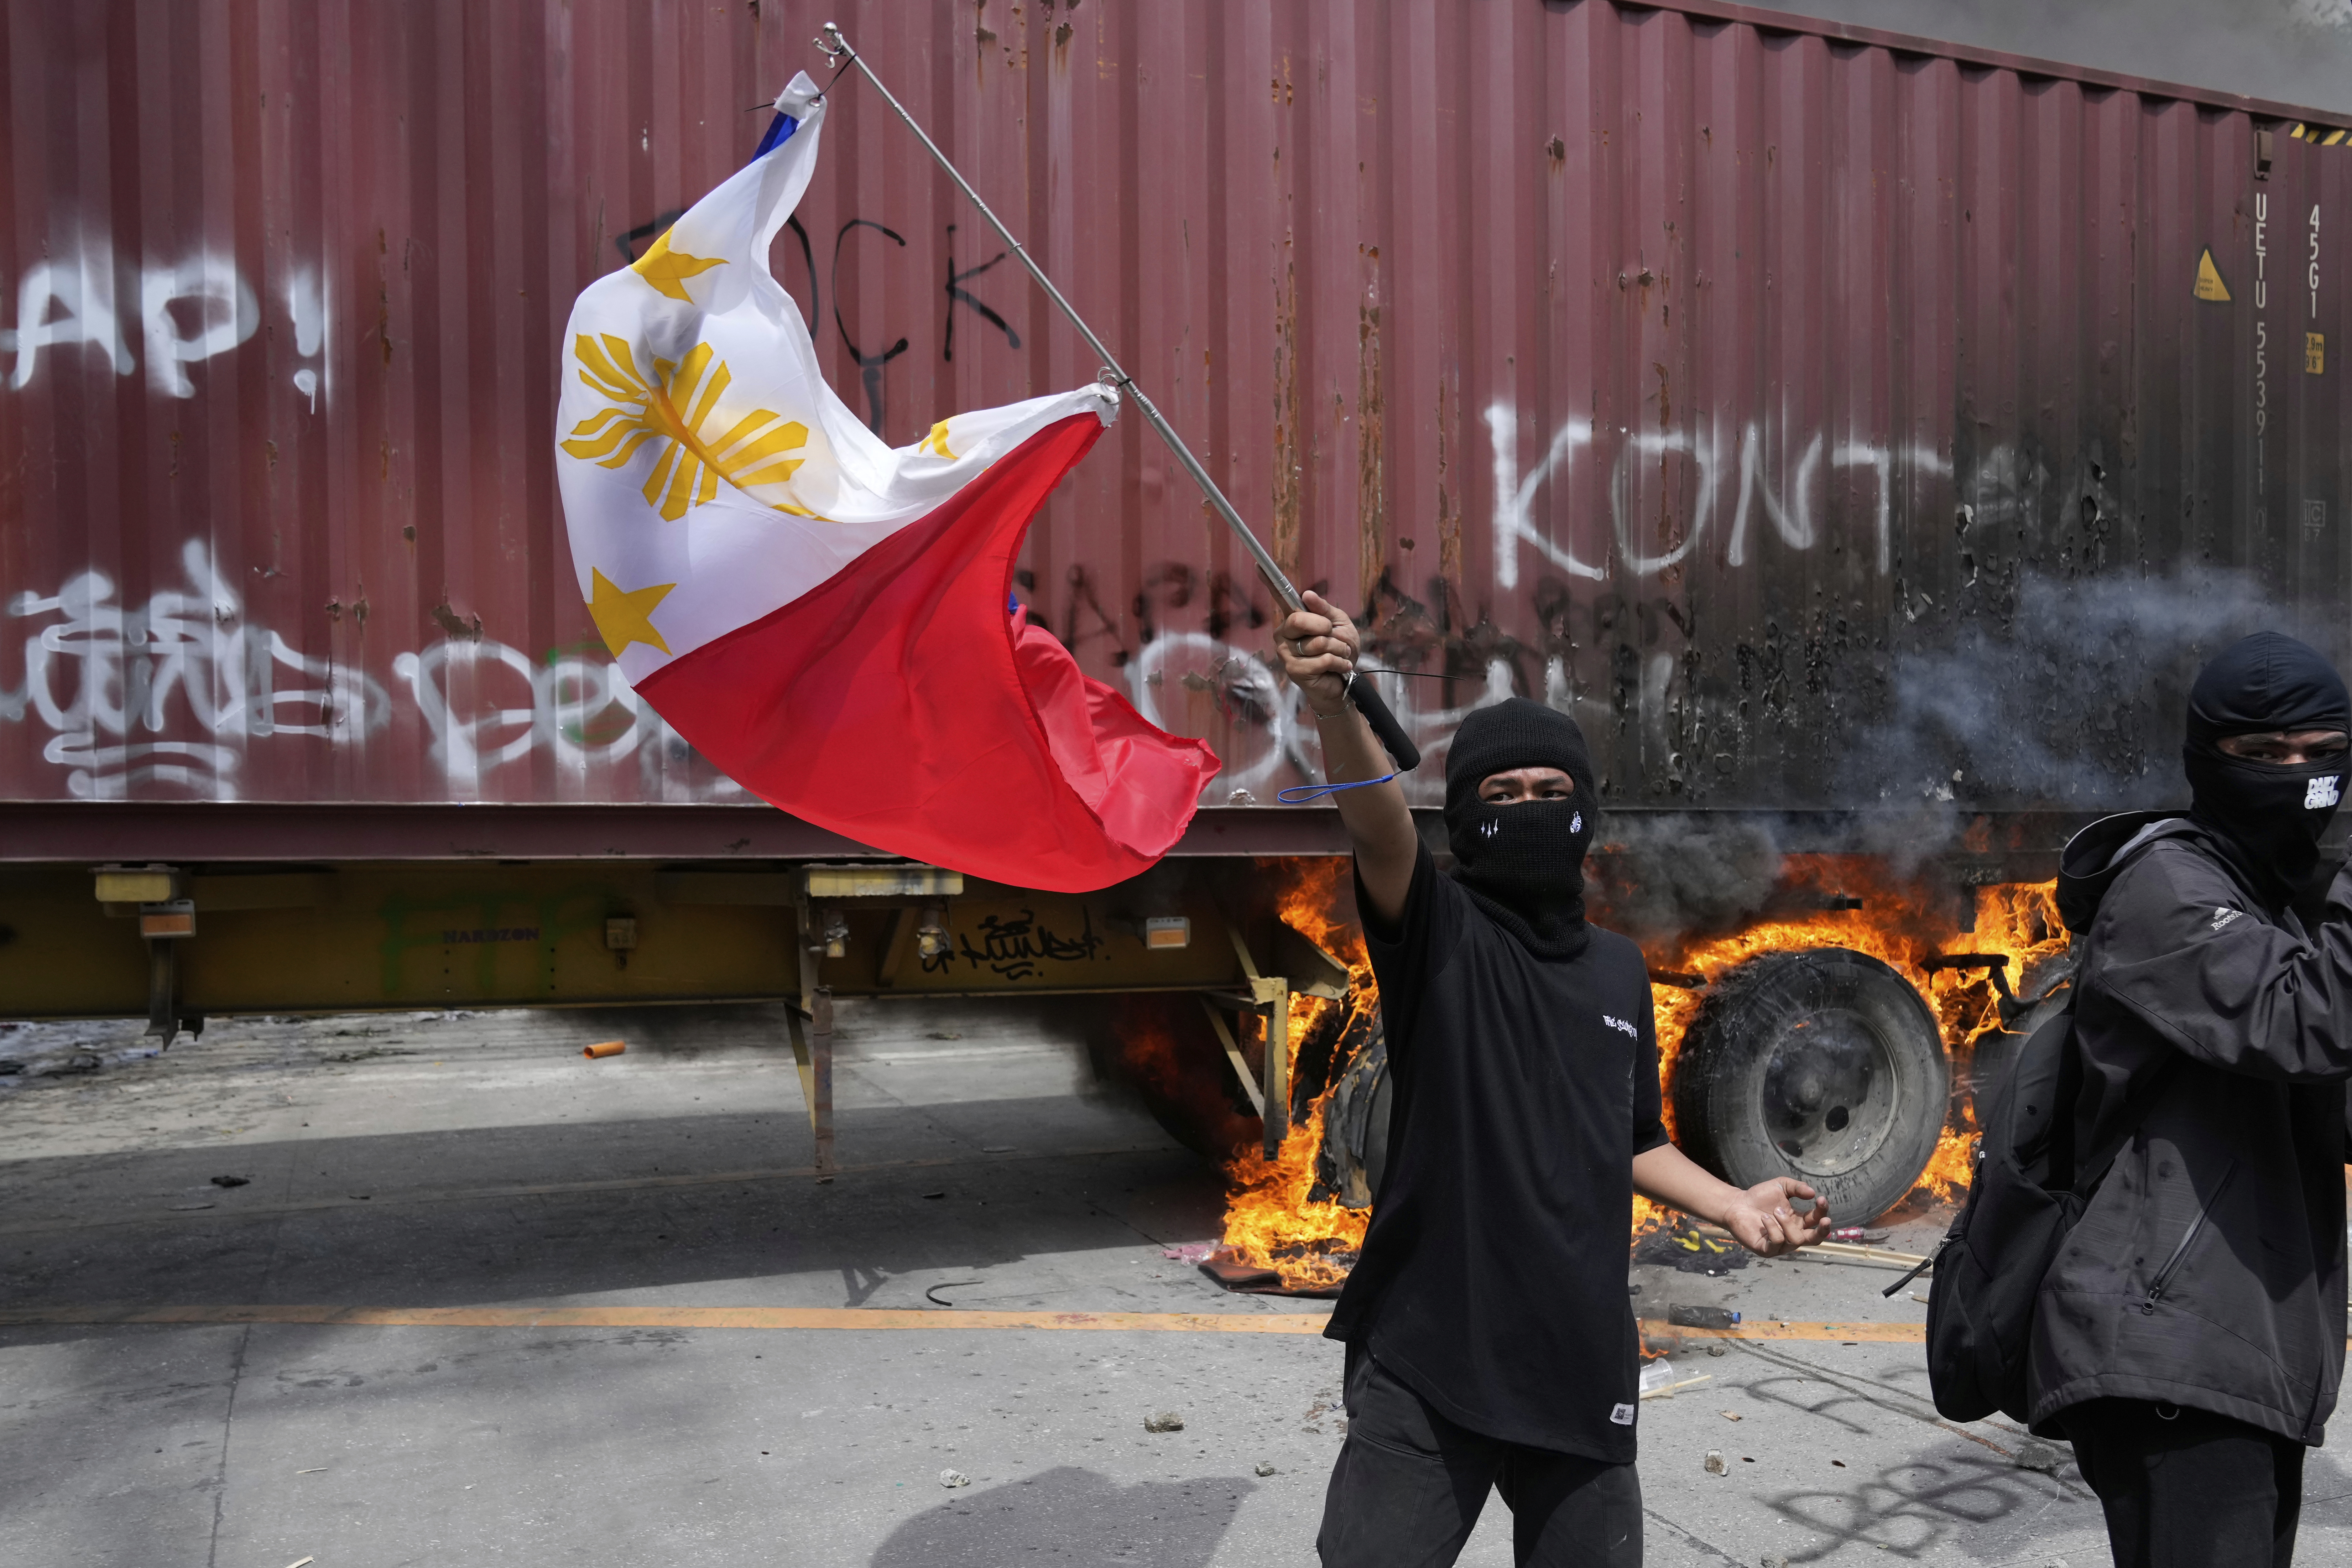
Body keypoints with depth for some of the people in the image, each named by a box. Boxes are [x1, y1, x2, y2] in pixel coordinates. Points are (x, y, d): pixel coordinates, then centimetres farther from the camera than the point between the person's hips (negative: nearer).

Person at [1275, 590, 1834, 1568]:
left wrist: (1731, 1205, 7)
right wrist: (1334, 705, -46)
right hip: (1428, 1365, -5)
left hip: (1583, 1367, 5)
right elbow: (1380, 830, -28)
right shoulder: (1442, 936, -6)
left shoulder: (1621, 972, 12)